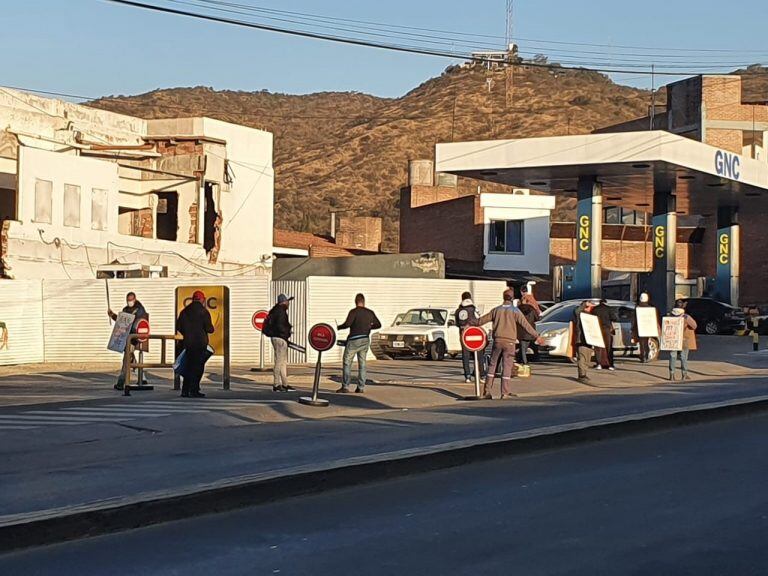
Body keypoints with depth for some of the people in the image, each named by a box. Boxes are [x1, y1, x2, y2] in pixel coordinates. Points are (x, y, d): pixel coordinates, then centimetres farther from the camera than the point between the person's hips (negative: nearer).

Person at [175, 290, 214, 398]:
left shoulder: (184, 311, 7)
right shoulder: (203, 312, -9)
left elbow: (178, 327, 10)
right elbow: (209, 329, -12)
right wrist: (211, 329, 11)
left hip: (188, 343, 5)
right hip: (200, 343, -5)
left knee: (188, 366, 12)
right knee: (198, 366, -2)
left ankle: (185, 390, 12)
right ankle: (194, 390, -7)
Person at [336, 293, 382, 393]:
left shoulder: (354, 312, -11)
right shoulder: (370, 313, 7)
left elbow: (347, 324, -21)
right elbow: (378, 325, 15)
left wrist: (339, 327, -3)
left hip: (354, 340, -5)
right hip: (365, 340, 5)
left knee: (347, 363, 0)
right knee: (362, 364, 10)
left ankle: (345, 387, -3)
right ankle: (361, 387, 8)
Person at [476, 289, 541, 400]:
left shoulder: (496, 310, 8)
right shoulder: (515, 311, -3)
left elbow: (482, 320, 17)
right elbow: (525, 325, -8)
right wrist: (536, 336, -4)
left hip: (497, 341, 3)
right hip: (509, 342, -3)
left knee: (492, 365, 9)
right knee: (507, 366, 0)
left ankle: (487, 391, 6)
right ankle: (505, 393, -3)